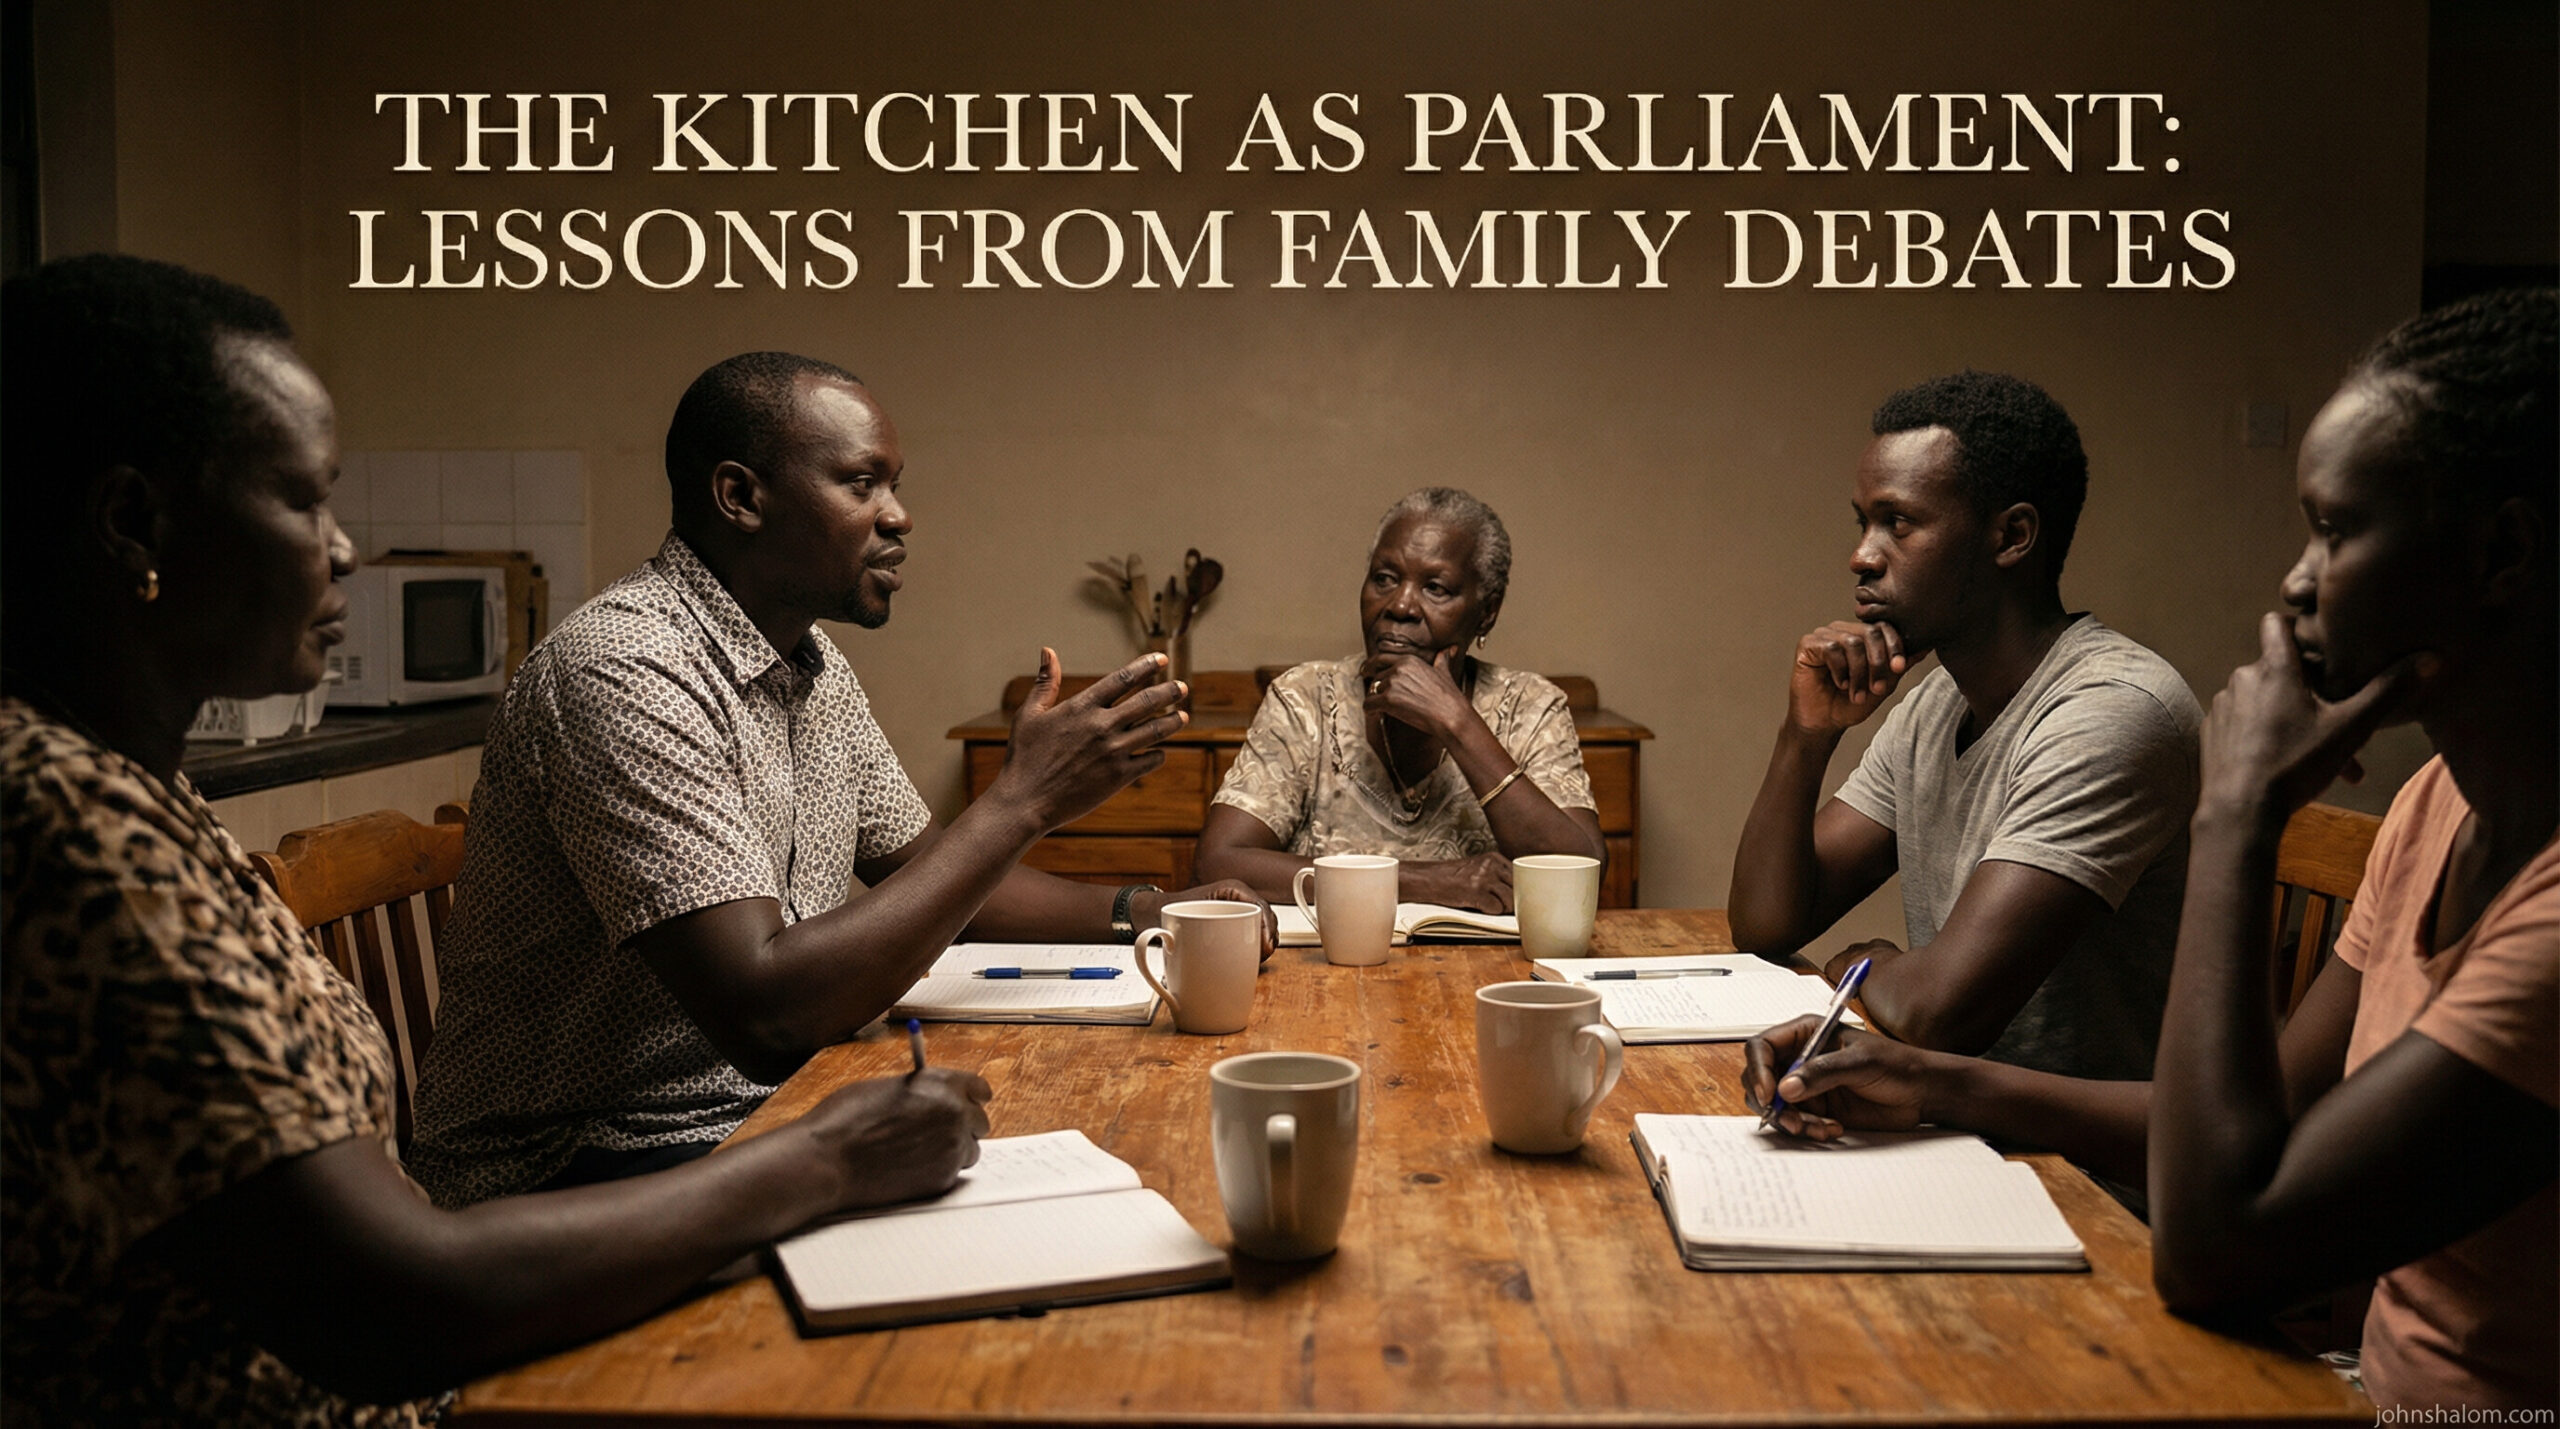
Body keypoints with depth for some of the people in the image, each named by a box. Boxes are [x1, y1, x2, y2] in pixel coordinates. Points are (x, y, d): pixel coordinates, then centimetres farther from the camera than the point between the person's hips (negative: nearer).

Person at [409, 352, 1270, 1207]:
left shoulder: (812, 663, 8)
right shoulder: (626, 671, -23)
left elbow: (923, 871, 18)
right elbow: (763, 1014, -30)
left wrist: (1141, 912, 1)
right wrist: (1022, 800, -25)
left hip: (762, 1104, 9)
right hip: (574, 1164, -8)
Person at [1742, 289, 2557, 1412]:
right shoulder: (2439, 806, 3)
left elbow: (2216, 1252, -29)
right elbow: (2276, 1122, 9)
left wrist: (2237, 817, -23)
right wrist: (1932, 1085, -1)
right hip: (2389, 1382, 7)